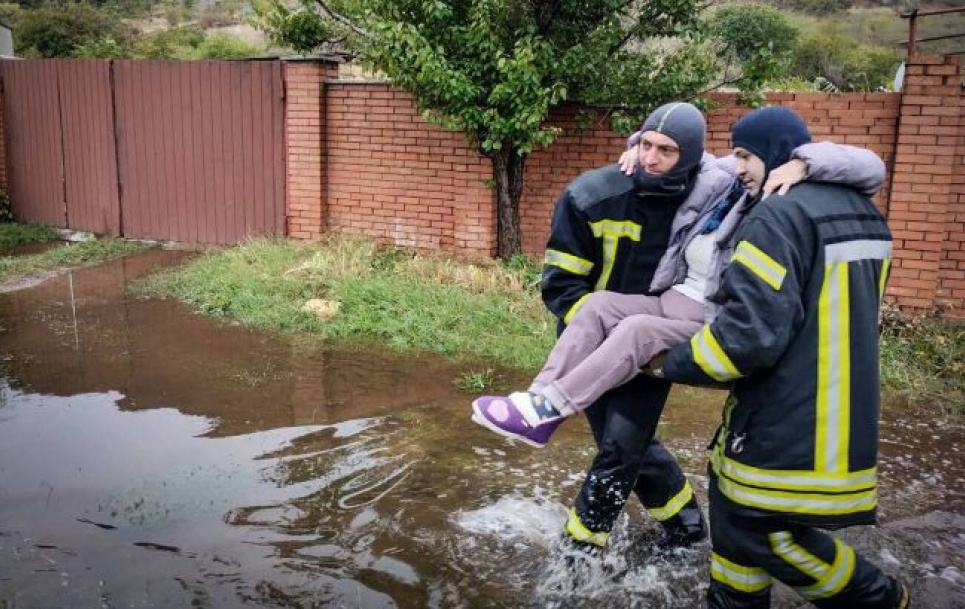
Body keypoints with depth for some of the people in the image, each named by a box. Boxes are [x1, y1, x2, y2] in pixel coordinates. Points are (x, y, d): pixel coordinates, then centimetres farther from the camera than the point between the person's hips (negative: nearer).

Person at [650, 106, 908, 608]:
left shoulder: (780, 215, -19)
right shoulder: (860, 210, 11)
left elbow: (752, 331, -27)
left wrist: (673, 364, -12)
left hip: (790, 420, -10)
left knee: (762, 527, 5)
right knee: (734, 502, 18)